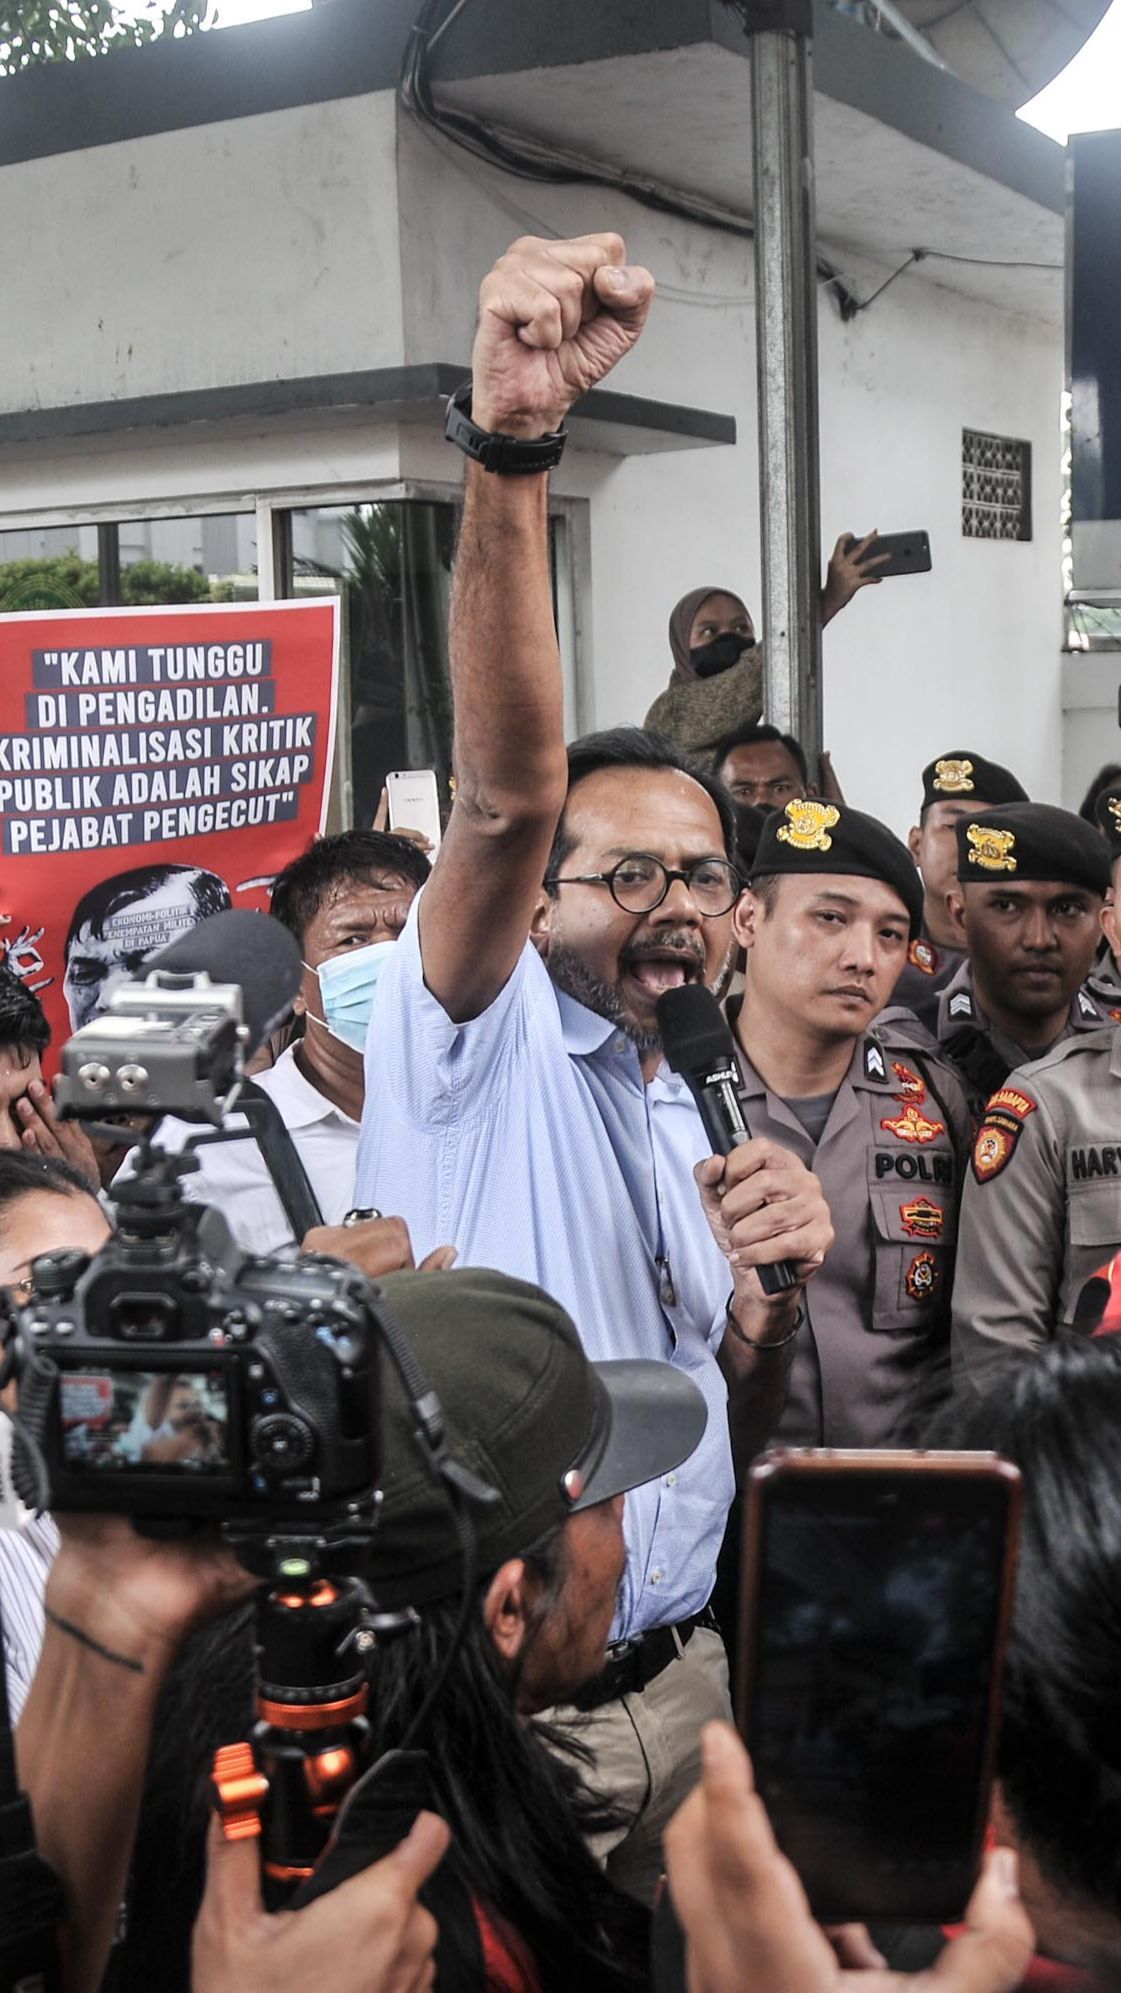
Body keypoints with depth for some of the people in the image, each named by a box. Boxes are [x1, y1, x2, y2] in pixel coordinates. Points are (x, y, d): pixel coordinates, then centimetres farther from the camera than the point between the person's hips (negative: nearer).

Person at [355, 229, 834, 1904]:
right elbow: (506, 785, -29)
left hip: (677, 1682, 7)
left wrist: (779, 1281, -6)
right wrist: (510, 445, -41)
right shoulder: (480, 1034, -9)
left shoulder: (677, 1112, 12)